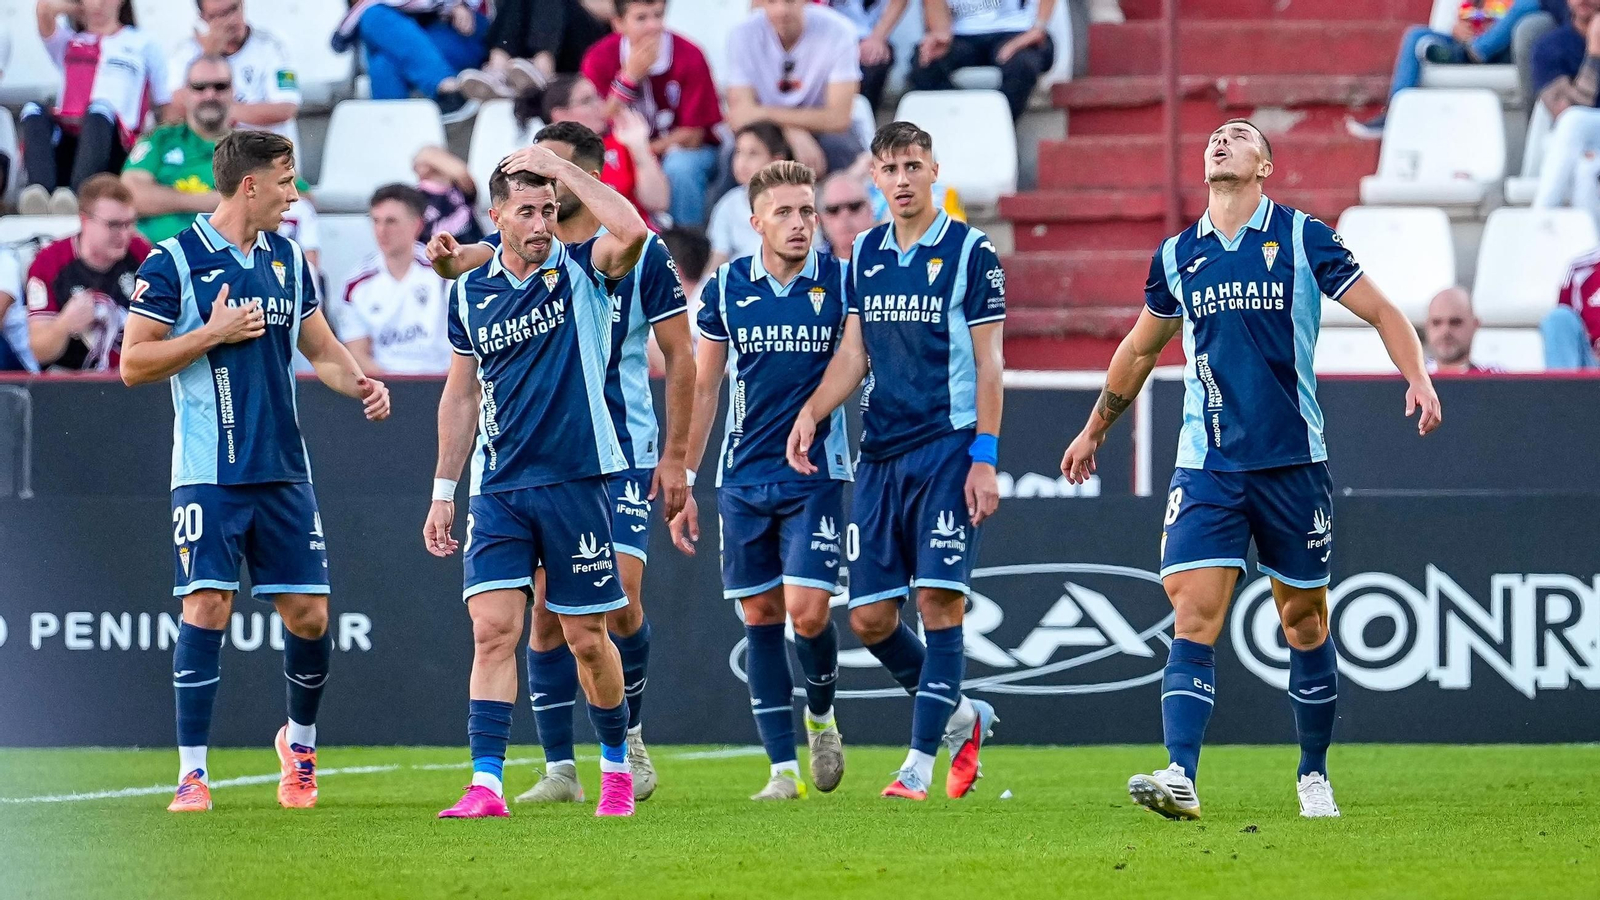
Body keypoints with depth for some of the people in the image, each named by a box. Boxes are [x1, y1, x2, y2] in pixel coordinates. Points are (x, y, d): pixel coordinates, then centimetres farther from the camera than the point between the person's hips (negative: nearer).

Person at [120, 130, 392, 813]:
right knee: (207, 608, -12)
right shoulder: (173, 262, -5)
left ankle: (300, 743, 27)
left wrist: (360, 383, -1)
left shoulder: (287, 259, 12)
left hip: (283, 469, 5)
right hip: (209, 473, -5)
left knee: (309, 614, 3)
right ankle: (193, 774, -6)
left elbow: (320, 347, 19)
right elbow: (134, 364, -5)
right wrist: (213, 334, -13)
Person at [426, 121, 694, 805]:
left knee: (619, 600, -13)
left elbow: (679, 356, 0)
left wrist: (676, 455, -4)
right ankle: (559, 770, 6)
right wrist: (447, 257, -40)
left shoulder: (638, 251, -2)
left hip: (622, 452, -3)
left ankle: (629, 738, 10)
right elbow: (475, 259, -15)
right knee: (547, 612, 0)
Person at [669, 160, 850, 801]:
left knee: (806, 612, -12)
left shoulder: (842, 282, -3)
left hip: (815, 475, -2)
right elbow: (702, 389, 10)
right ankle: (782, 768, 7)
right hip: (743, 478, 2)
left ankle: (821, 716, 19)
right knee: (760, 616, 2)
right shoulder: (726, 287, 3)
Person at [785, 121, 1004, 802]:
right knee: (869, 618, 2)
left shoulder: (971, 252, -4)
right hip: (880, 453, 6)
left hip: (948, 447, -6)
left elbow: (988, 363, -5)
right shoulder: (865, 253, 12)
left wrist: (984, 458, -12)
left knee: (939, 599, -12)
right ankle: (960, 718, 23)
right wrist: (811, 412, -4)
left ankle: (919, 764, -9)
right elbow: (853, 354, 13)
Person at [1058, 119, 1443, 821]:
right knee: (1194, 618, -13)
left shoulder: (1301, 238, 0)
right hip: (1206, 466, 1)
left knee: (1304, 622, 7)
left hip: (1293, 461, -1)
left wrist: (1418, 379, -15)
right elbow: (1141, 348, 25)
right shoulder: (1177, 256, 9)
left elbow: (1382, 313, 2)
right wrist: (1095, 430, 31)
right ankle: (1180, 778, -22)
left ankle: (1314, 776, 22)